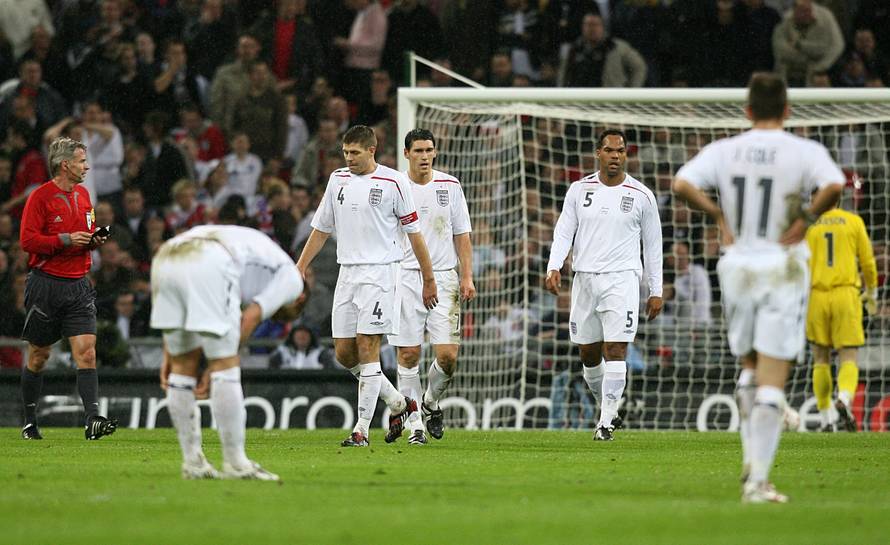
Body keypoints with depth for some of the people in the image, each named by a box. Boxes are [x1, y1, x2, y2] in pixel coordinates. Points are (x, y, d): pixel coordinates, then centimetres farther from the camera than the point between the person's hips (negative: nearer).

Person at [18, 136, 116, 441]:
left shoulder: (82, 194, 12)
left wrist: (94, 241, 3)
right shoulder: (40, 197, -9)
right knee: (39, 356, 7)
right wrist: (66, 240, -20)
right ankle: (30, 421, 22)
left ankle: (92, 420, -18)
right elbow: (28, 240, -15)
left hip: (78, 285, 5)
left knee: (86, 351, -10)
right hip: (46, 284, -5)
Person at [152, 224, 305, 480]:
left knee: (183, 365, 16)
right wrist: (216, 365, 10)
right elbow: (249, 319, 7)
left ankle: (193, 462, 19)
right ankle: (235, 464, 5)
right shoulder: (290, 278, 22)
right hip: (207, 266, -7)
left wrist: (169, 355, 29)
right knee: (225, 366, 3)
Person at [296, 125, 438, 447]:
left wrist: (429, 280, 2)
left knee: (367, 347, -10)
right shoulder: (338, 179, 12)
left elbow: (414, 233, 0)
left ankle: (362, 429, -8)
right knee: (343, 353, 4)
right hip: (347, 272, 6)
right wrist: (300, 268, 14)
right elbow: (321, 229, 20)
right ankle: (398, 403, 22)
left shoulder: (393, 182, -4)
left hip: (379, 272, -6)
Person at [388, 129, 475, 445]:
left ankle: (431, 402, 21)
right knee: (408, 355, -2)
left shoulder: (450, 186, 7)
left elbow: (462, 235, 11)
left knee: (448, 355, -8)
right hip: (406, 277, -1)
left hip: (444, 278, 1)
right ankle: (414, 424, 8)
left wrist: (467, 277, 4)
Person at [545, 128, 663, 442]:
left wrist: (656, 292, 7)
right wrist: (554, 267, -13)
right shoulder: (579, 190, 7)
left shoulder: (641, 196, 3)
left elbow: (652, 245, 8)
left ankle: (606, 424, -13)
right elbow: (564, 232, 4)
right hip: (585, 279, 3)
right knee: (589, 354, 8)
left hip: (622, 278, -3)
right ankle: (608, 409, 28)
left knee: (615, 349, -13)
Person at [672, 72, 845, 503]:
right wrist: (808, 216, -10)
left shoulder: (723, 151, 1)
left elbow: (681, 185, -13)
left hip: (737, 267, 3)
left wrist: (718, 214, -1)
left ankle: (751, 459, 16)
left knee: (749, 368, 23)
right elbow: (833, 185, -26)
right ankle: (758, 482, -8)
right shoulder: (804, 152, -7)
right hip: (783, 271, -3)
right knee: (773, 380, -2)